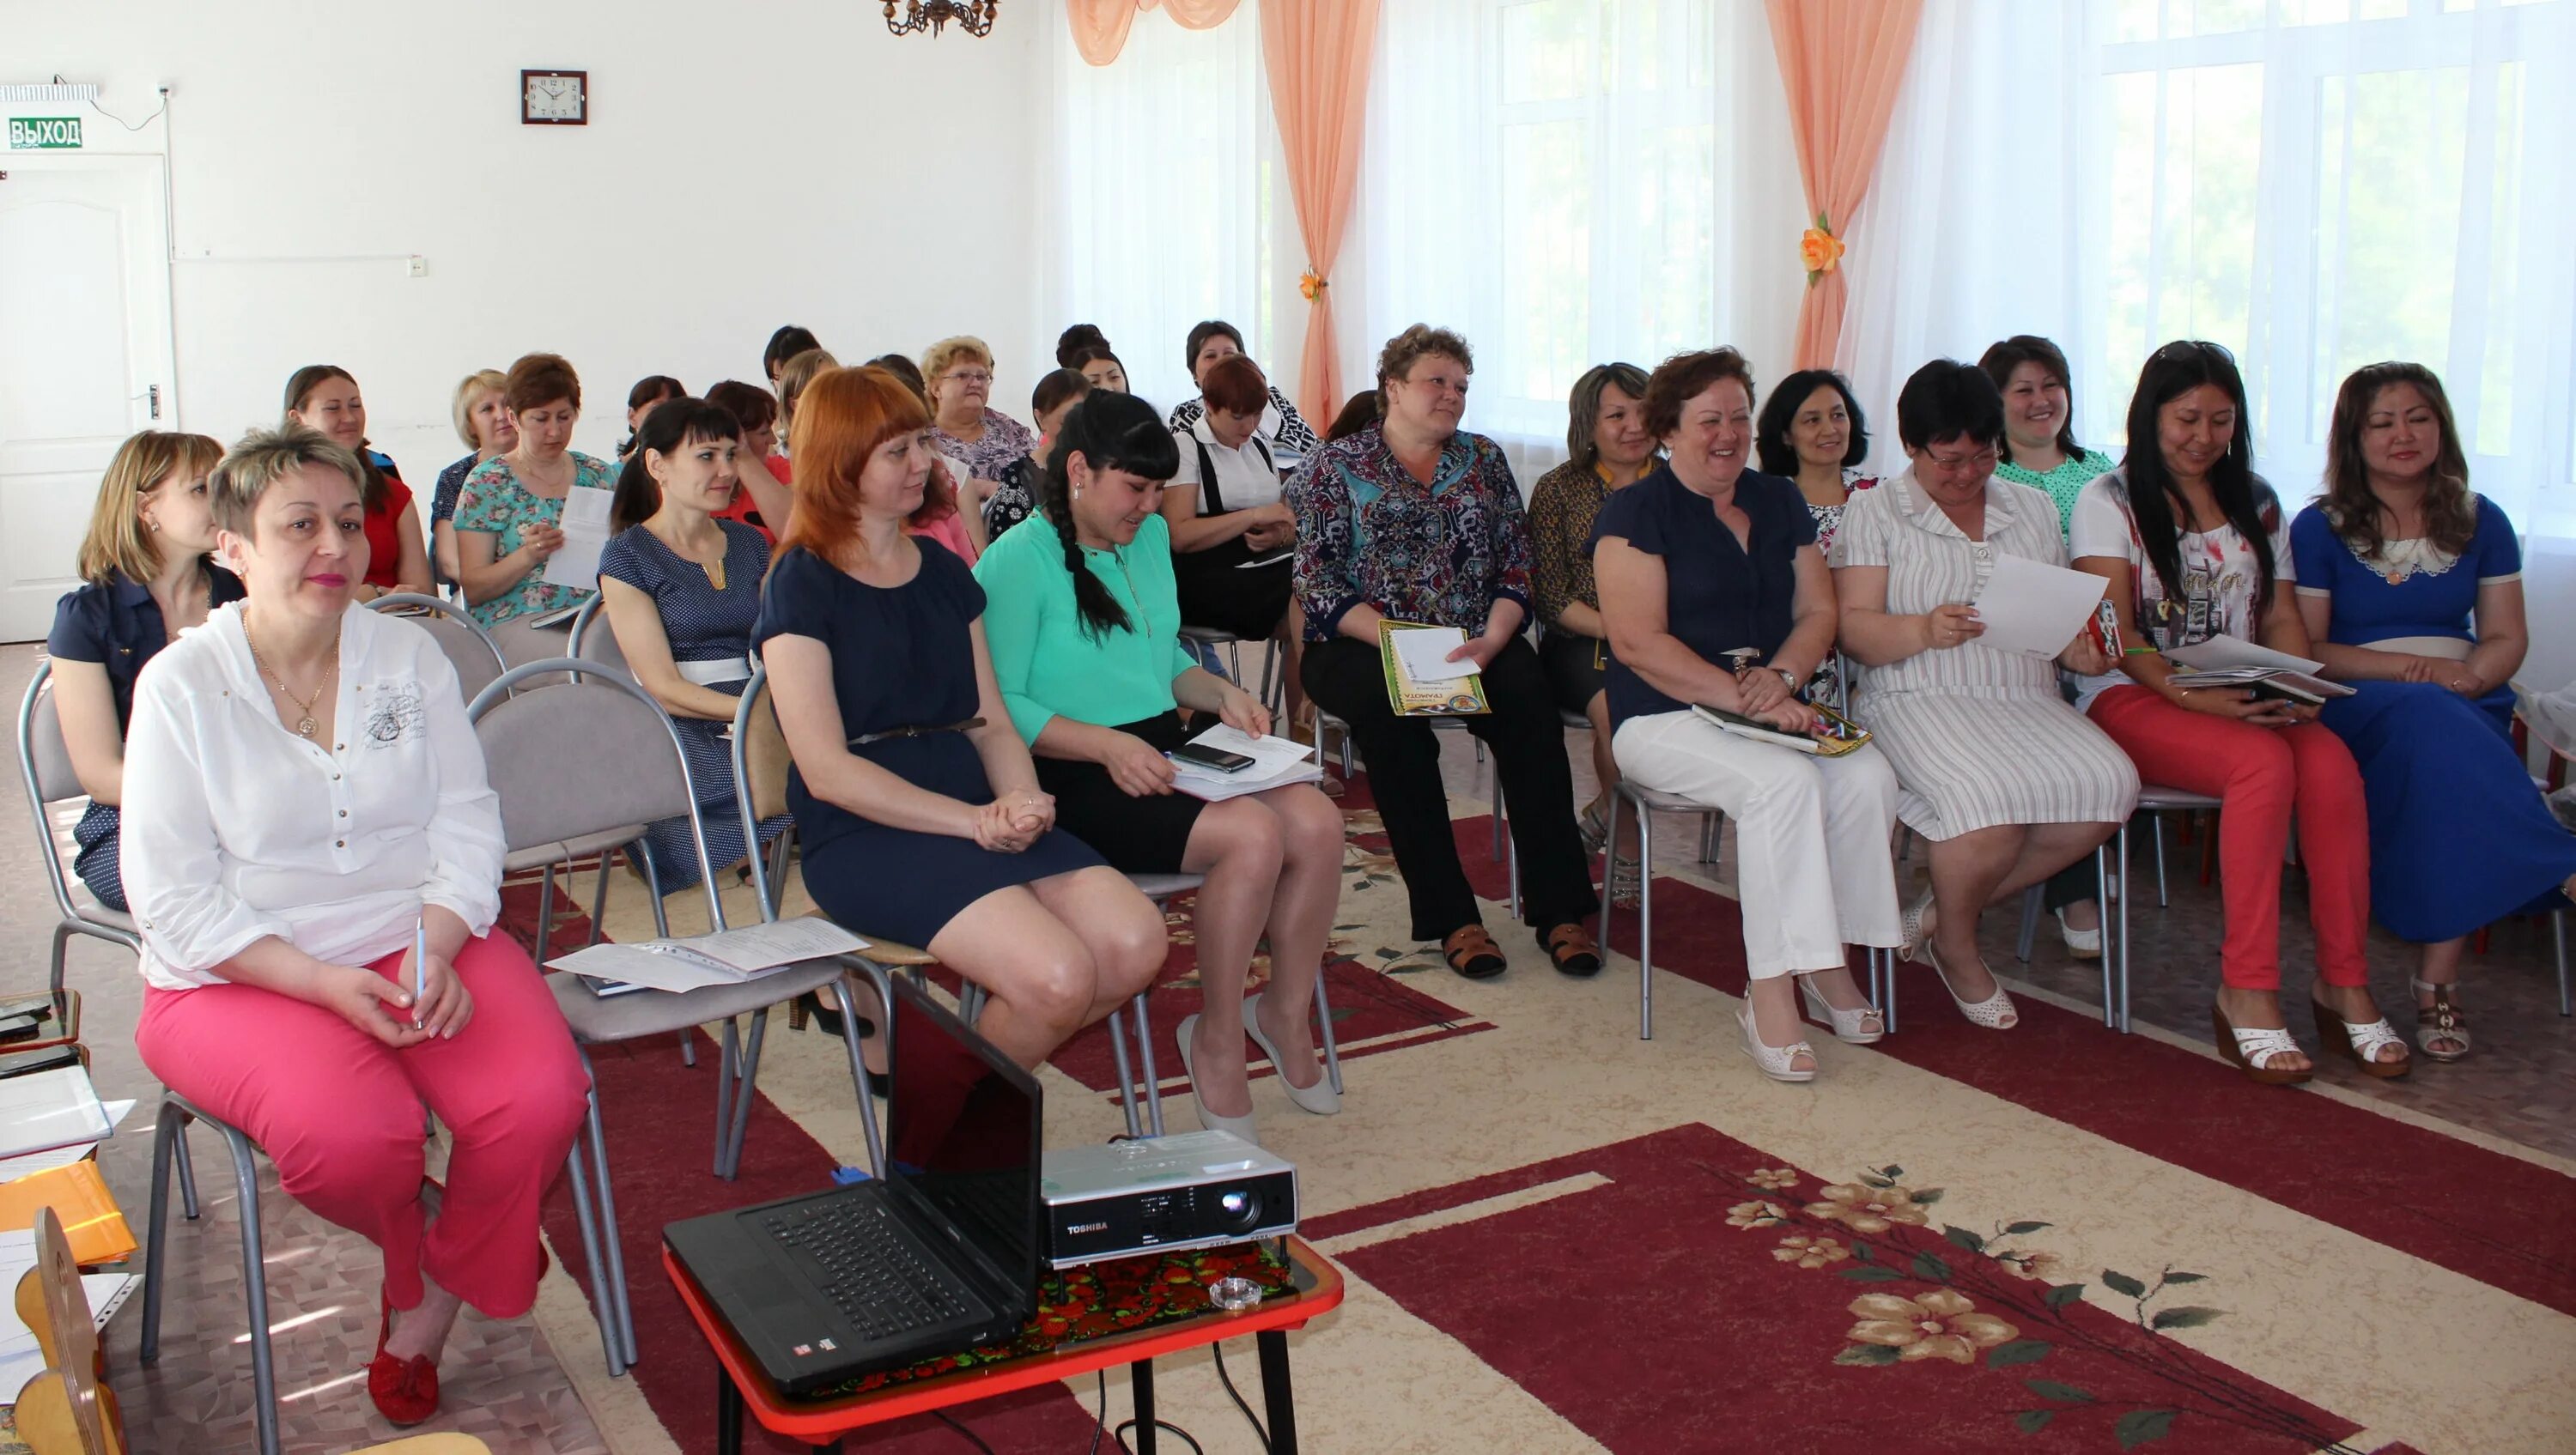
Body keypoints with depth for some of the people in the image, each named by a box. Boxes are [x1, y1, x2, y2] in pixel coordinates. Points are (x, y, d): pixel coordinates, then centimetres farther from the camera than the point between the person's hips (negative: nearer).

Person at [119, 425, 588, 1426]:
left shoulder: (409, 655, 6)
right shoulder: (180, 686, -5)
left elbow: (467, 822, 2)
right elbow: (175, 900, -8)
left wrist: (435, 950, -17)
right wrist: (326, 983, -20)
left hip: (425, 940, 3)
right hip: (243, 973, -3)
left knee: (539, 1101, -22)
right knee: (350, 1137, -32)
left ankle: (421, 1324, 4)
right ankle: (425, 1249, 6)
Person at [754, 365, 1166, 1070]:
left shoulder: (944, 571, 17)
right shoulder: (803, 588, -3)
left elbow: (991, 722, 14)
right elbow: (828, 771, -12)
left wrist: (1022, 801, -9)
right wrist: (976, 822, -17)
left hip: (978, 812, 6)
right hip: (865, 834, -6)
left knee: (1136, 945, -18)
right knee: (1057, 976, -27)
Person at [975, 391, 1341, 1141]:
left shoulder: (1151, 537, 15)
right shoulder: (1018, 560, -9)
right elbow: (999, 706, -15)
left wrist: (1220, 693, 6)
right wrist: (1105, 744, -26)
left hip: (1166, 751, 8)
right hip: (1076, 777, -7)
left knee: (1317, 821, -18)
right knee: (1253, 834, -28)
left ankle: (1286, 1010, 4)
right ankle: (1217, 1041, -9)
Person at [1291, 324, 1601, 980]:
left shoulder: (1485, 460, 16)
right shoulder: (1334, 466, 6)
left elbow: (1516, 567, 9)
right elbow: (1318, 584, -4)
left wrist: (1493, 639, -12)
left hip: (1474, 646, 3)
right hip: (1362, 647, -3)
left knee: (1529, 695, -29)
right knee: (1392, 711, -36)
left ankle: (1556, 908, -28)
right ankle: (1451, 917, -30)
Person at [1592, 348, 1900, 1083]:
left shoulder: (1779, 502, 16)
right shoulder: (1636, 512, -4)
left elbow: (1818, 613, 12)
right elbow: (1637, 642, -14)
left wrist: (1782, 677, -10)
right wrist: (1744, 698, -22)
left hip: (1774, 711, 6)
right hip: (1664, 718, -6)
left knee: (1868, 776, -23)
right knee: (1784, 782, -33)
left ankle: (1826, 959, -8)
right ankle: (1769, 992, -25)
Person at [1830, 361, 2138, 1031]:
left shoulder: (2034, 509, 21)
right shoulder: (1875, 511, 6)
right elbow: (1855, 629, -4)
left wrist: (2081, 649, -3)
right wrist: (1924, 631, -24)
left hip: (2025, 699, 5)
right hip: (1918, 699, -5)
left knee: (2110, 781, -25)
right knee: (1991, 795, -35)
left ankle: (1943, 909, -6)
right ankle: (1955, 948, -3)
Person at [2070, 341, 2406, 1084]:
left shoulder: (2257, 503, 19)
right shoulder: (2109, 502, 2)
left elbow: (2282, 617, 15)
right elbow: (2115, 633, -8)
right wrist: (2190, 695, -24)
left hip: (2245, 702, 5)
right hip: (2132, 697, -4)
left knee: (2331, 762, -28)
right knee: (2264, 763, -34)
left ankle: (2344, 982, -22)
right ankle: (2247, 992, -30)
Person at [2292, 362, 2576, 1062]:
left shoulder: (2481, 523, 14)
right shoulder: (2319, 529, 5)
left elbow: (2506, 638, 11)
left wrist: (2470, 675, -13)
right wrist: (2412, 667, -13)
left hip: (2468, 709, 2)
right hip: (2353, 711, -2)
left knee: (2445, 758, -36)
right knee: (2430, 718, -39)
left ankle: (2438, 980, -33)